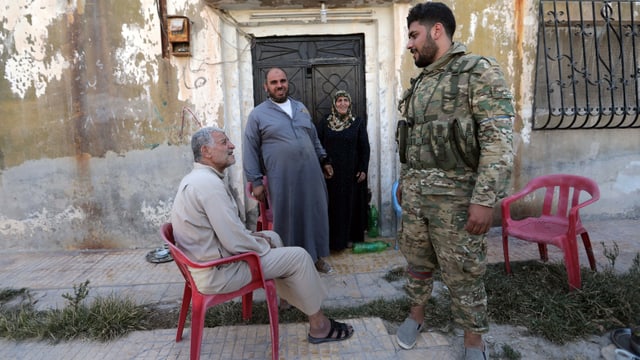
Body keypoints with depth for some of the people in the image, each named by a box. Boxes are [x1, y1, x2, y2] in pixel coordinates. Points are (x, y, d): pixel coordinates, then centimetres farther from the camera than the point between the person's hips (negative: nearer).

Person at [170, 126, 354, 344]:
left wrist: (251, 235, 8)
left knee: (272, 237, 22)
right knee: (298, 257, -5)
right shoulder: (210, 183, -25)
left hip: (207, 259, 10)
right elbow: (235, 243, -26)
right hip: (218, 273, -10)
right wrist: (262, 245, -8)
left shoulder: (196, 178, 8)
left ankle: (288, 297, 34)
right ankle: (318, 326, 10)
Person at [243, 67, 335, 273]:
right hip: (282, 179, -4)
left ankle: (316, 256, 29)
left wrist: (324, 160, 18)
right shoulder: (258, 115, -1)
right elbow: (250, 151, -2)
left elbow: (314, 138, 23)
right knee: (286, 219, 4)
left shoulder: (301, 108, 14)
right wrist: (255, 181, -7)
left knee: (315, 215, 12)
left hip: (310, 175, 5)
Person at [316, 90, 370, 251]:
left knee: (351, 204, 7)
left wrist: (363, 169, -6)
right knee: (333, 205, 5)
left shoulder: (358, 122, 0)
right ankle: (333, 239, 16)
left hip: (352, 172, 0)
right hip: (331, 172, 0)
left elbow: (365, 148, 0)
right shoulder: (324, 123, 2)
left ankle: (350, 237, 21)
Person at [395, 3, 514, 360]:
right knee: (417, 261, 18)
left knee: (463, 273, 5)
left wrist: (486, 198, -23)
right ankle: (417, 314, 39)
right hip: (414, 194, 7)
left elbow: (499, 140, -17)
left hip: (456, 196, -6)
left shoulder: (479, 71, -9)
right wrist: (404, 181, 21)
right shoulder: (419, 83, 13)